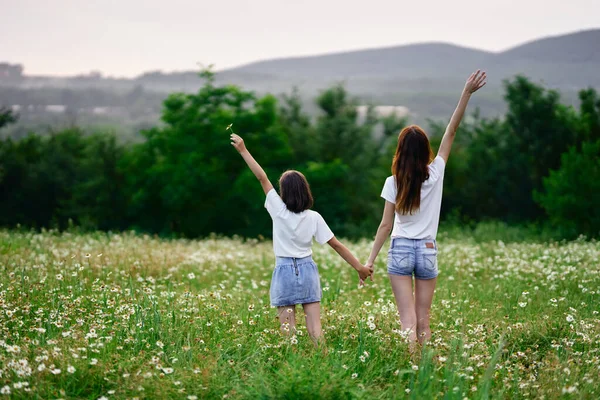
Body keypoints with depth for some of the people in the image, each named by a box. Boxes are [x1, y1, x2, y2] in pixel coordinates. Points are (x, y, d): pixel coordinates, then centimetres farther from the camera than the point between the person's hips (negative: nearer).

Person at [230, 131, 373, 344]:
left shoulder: (279, 211, -7)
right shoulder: (314, 217, -2)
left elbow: (262, 178, -3)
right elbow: (336, 245, -3)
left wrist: (243, 151, 2)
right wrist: (359, 267, 2)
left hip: (285, 271, -2)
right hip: (307, 270, 2)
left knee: (288, 332, -1)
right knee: (315, 330, 1)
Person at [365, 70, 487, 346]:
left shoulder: (394, 182, -6)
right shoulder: (435, 173, -3)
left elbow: (386, 225, -6)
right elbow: (451, 131, -1)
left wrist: (370, 259, 1)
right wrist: (467, 93, -2)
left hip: (400, 250, -2)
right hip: (427, 250, 2)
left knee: (408, 319, -5)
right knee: (423, 320, 8)